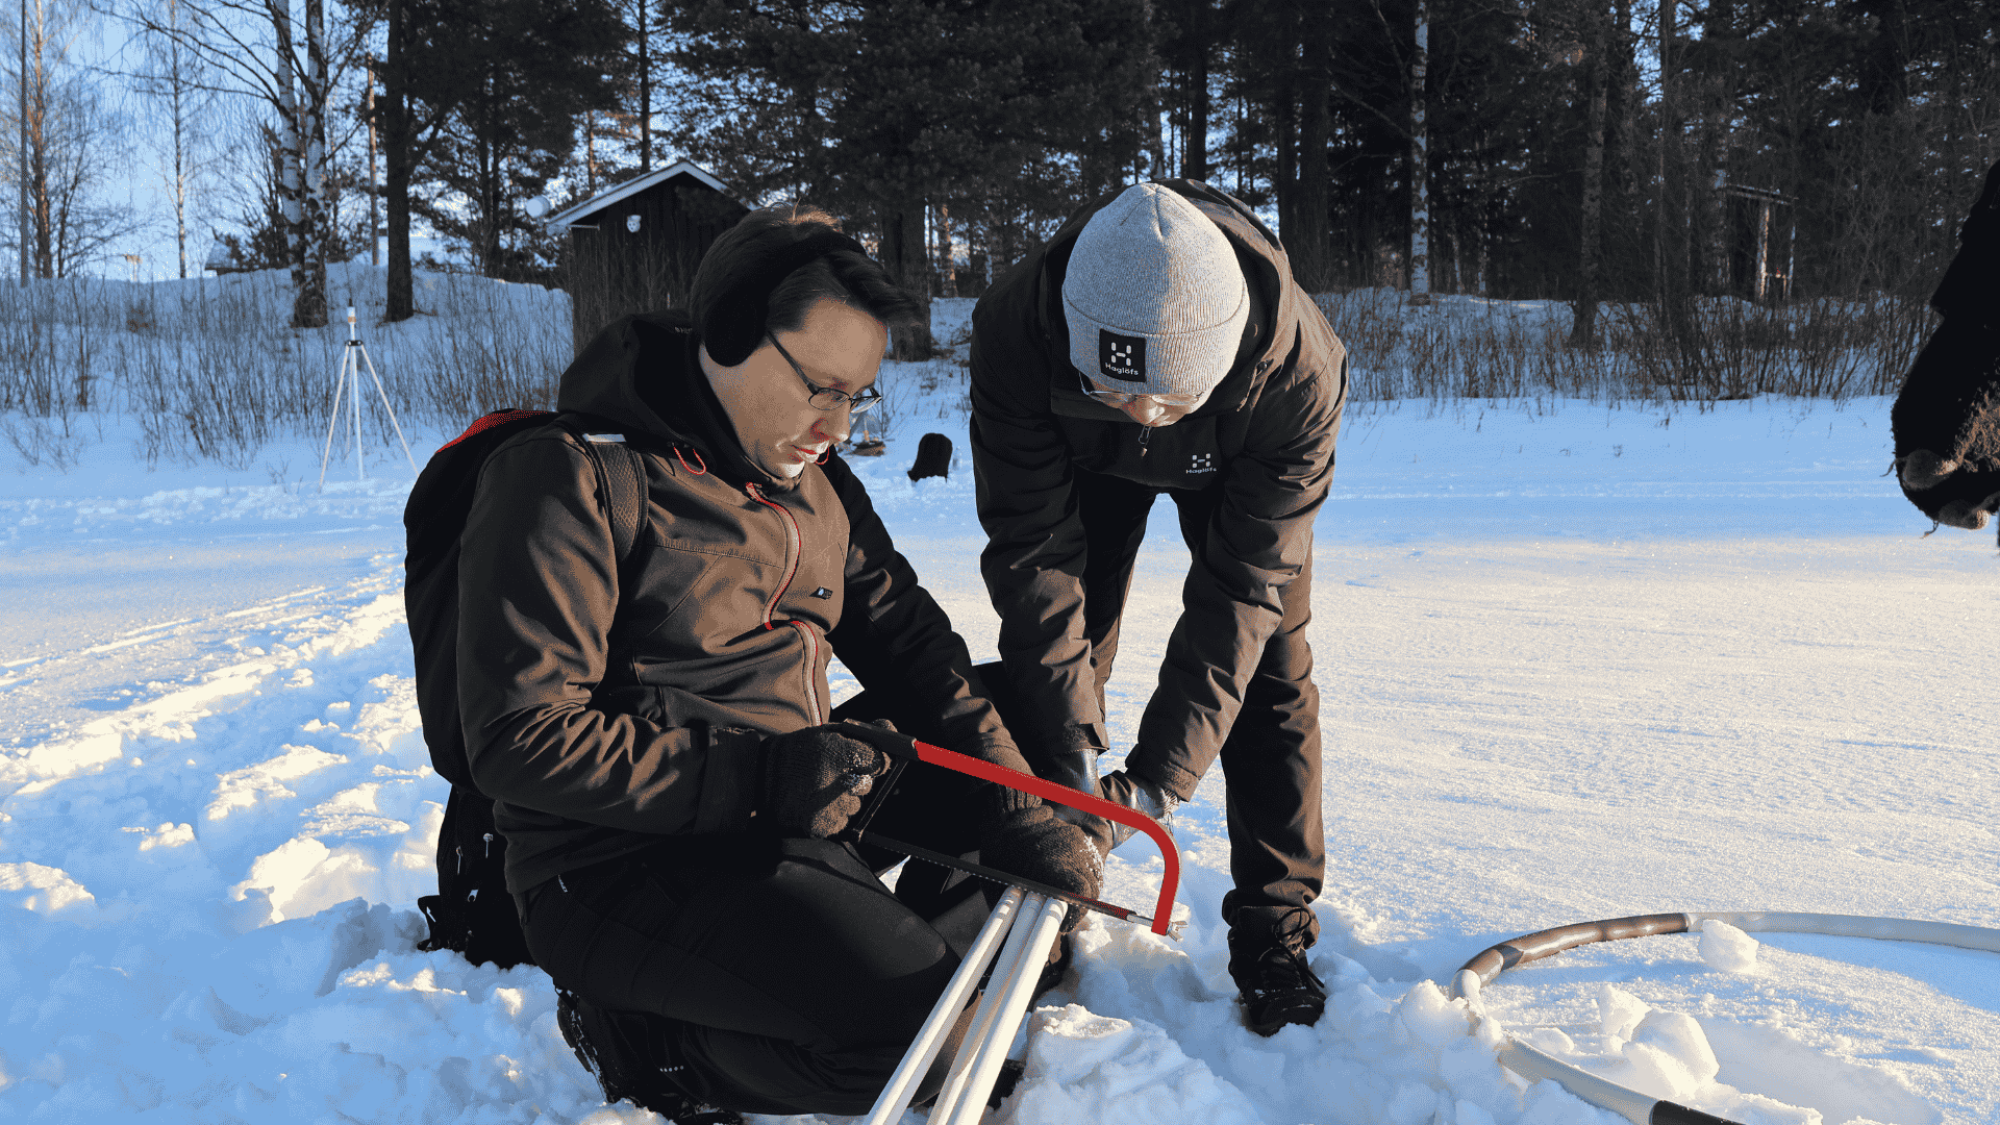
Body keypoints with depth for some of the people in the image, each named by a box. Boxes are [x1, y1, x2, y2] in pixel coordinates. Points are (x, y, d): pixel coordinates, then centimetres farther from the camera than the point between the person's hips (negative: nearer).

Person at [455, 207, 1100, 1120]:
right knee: (913, 1020, -26)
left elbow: (908, 641, 12)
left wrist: (1018, 812, 0)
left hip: (806, 813, 8)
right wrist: (760, 777, -24)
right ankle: (658, 1044, -4)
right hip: (627, 862, -8)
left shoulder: (812, 480, 13)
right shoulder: (568, 476, -12)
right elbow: (520, 740, -18)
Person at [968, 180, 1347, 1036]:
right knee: (1048, 654, -5)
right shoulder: (1013, 332, -41)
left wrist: (1155, 779, -40)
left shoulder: (1300, 369, -42)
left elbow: (1239, 587, -37)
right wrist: (1072, 760, -38)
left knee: (1269, 671, -7)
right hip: (1080, 455, 1)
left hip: (1239, 465, 0)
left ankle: (1275, 935, 6)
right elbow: (1033, 554, -35)